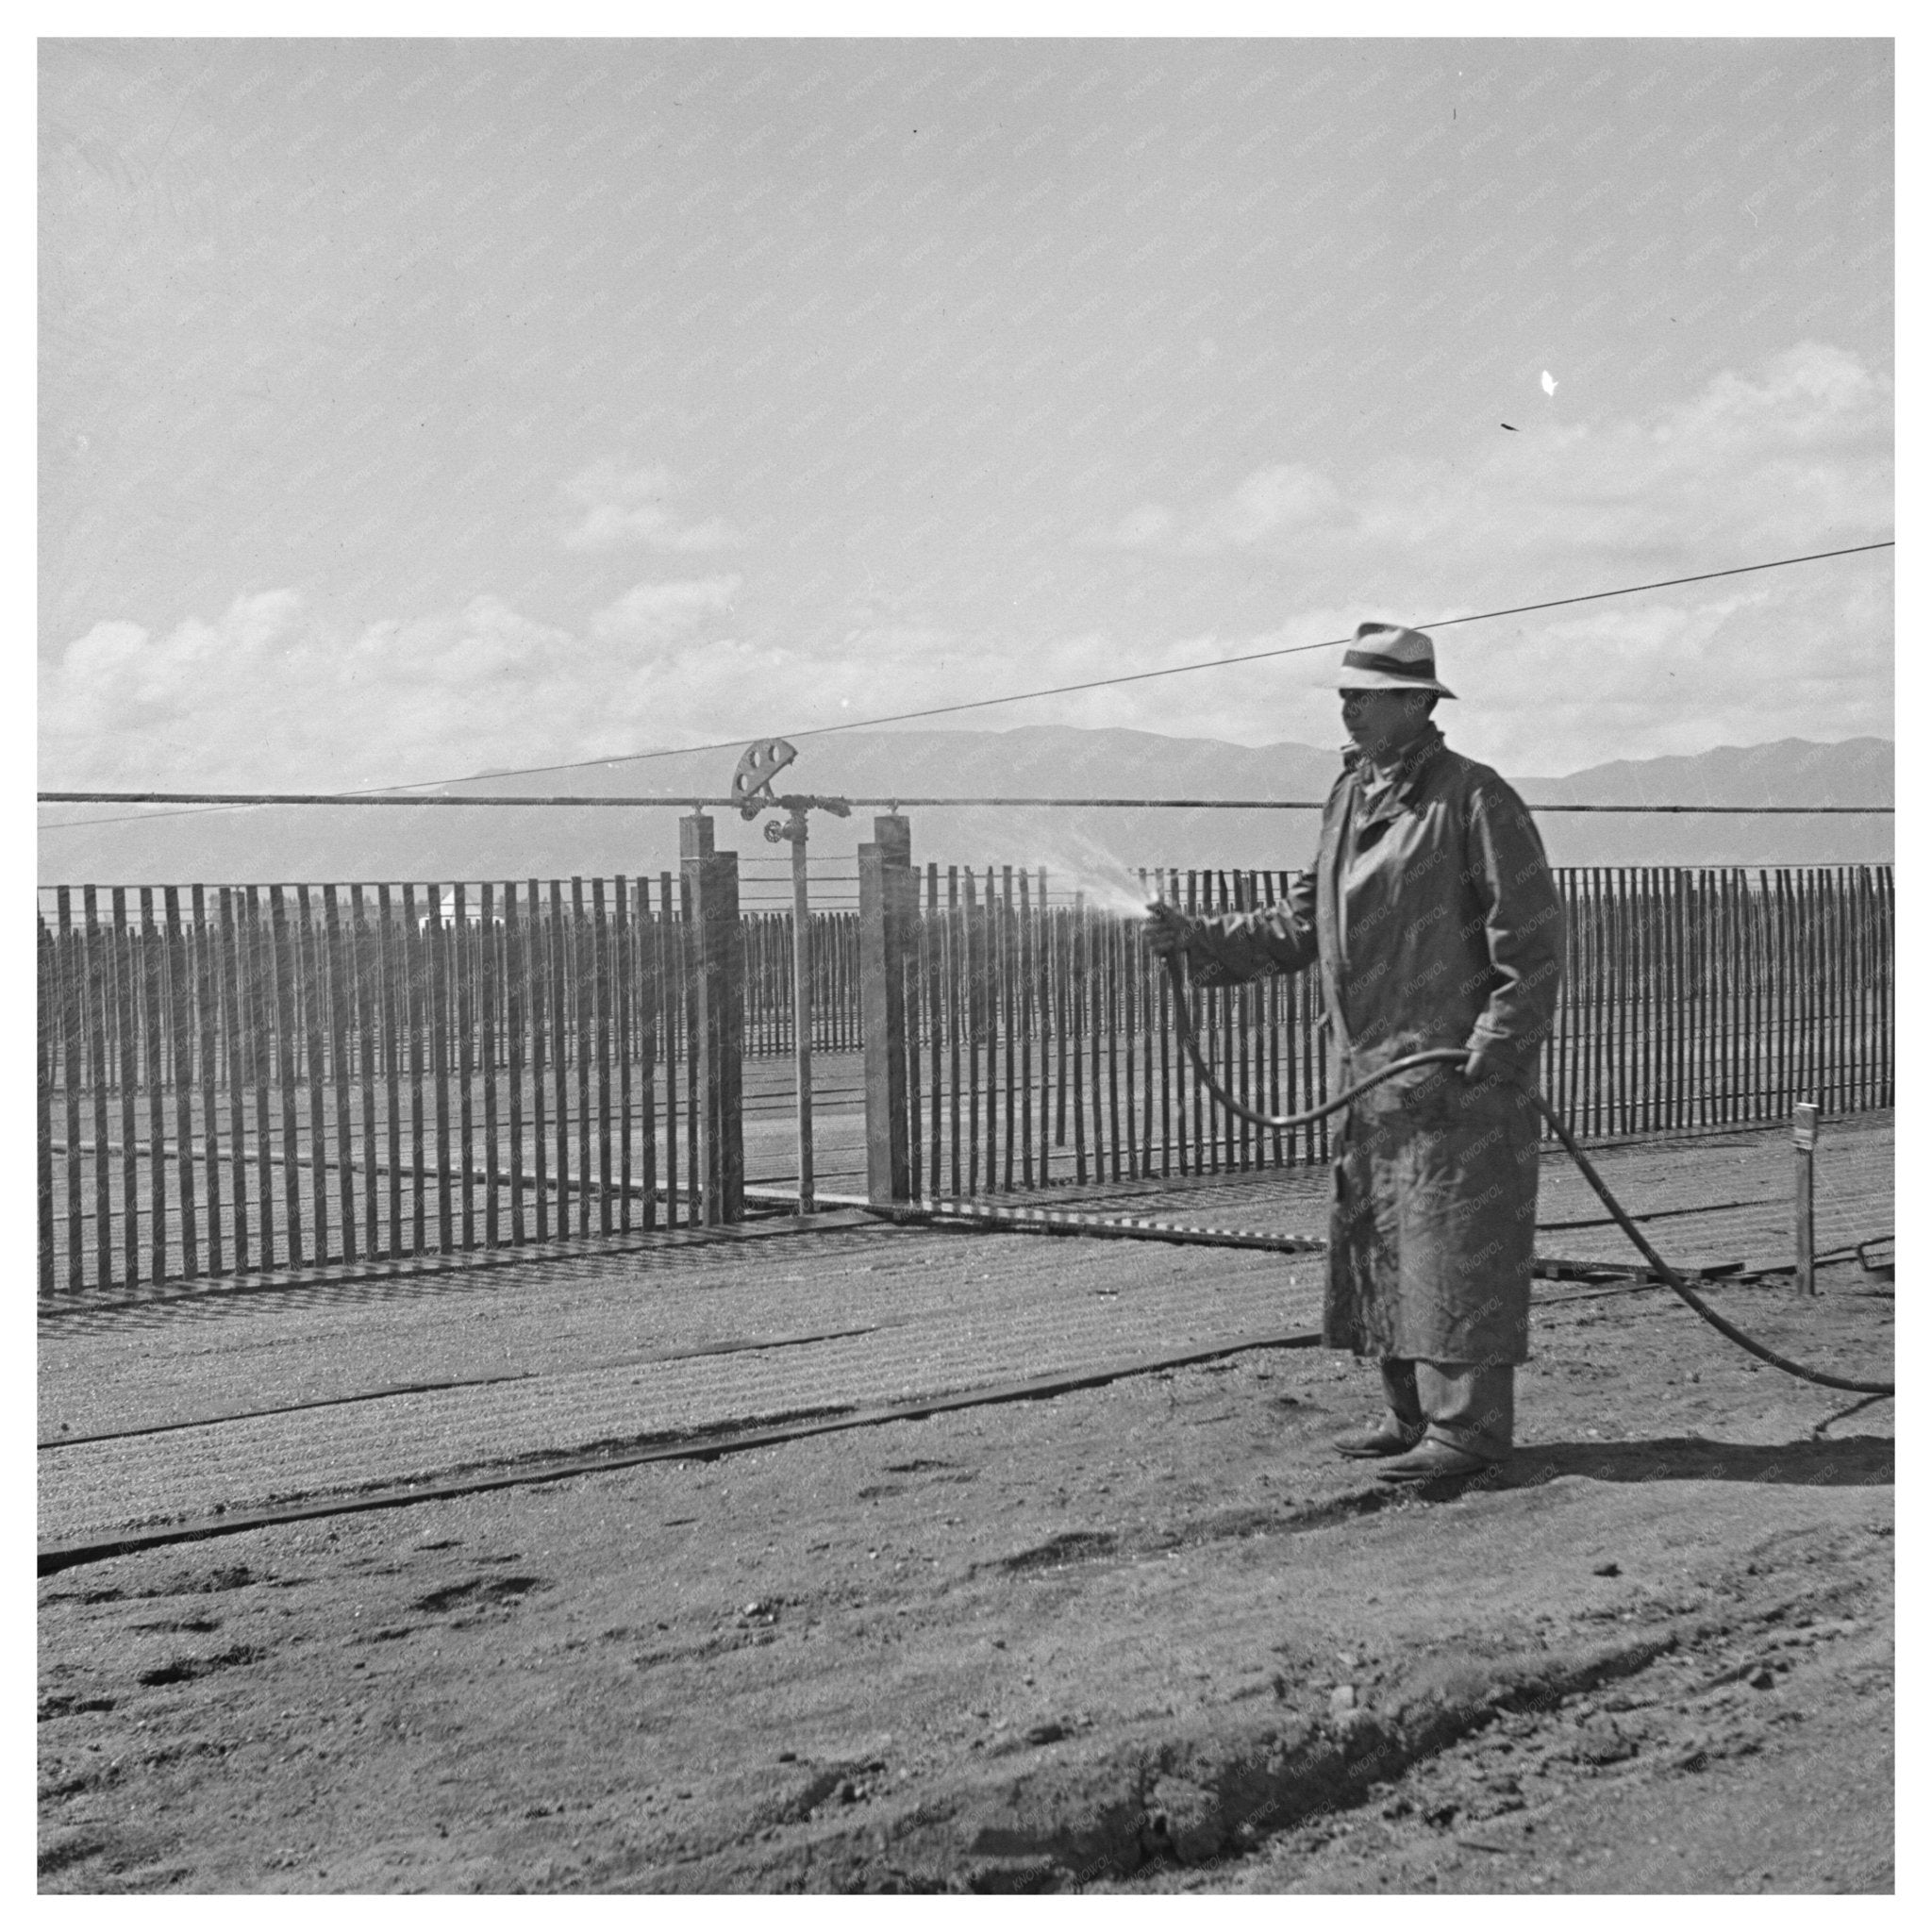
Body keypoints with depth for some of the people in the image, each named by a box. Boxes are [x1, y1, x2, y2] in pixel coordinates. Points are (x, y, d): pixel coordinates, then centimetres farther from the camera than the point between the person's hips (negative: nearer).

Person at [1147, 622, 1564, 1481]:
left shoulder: (1471, 797, -9)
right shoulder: (1349, 797, 14)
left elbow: (1530, 931, -12)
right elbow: (1300, 924, 18)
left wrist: (1497, 1047, -17)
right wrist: (1199, 938, 8)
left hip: (1455, 1068, -8)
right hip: (1368, 1071, 8)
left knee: (1456, 1246, -5)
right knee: (1375, 1244, 11)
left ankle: (1469, 1427, 3)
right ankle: (1411, 1415, 22)